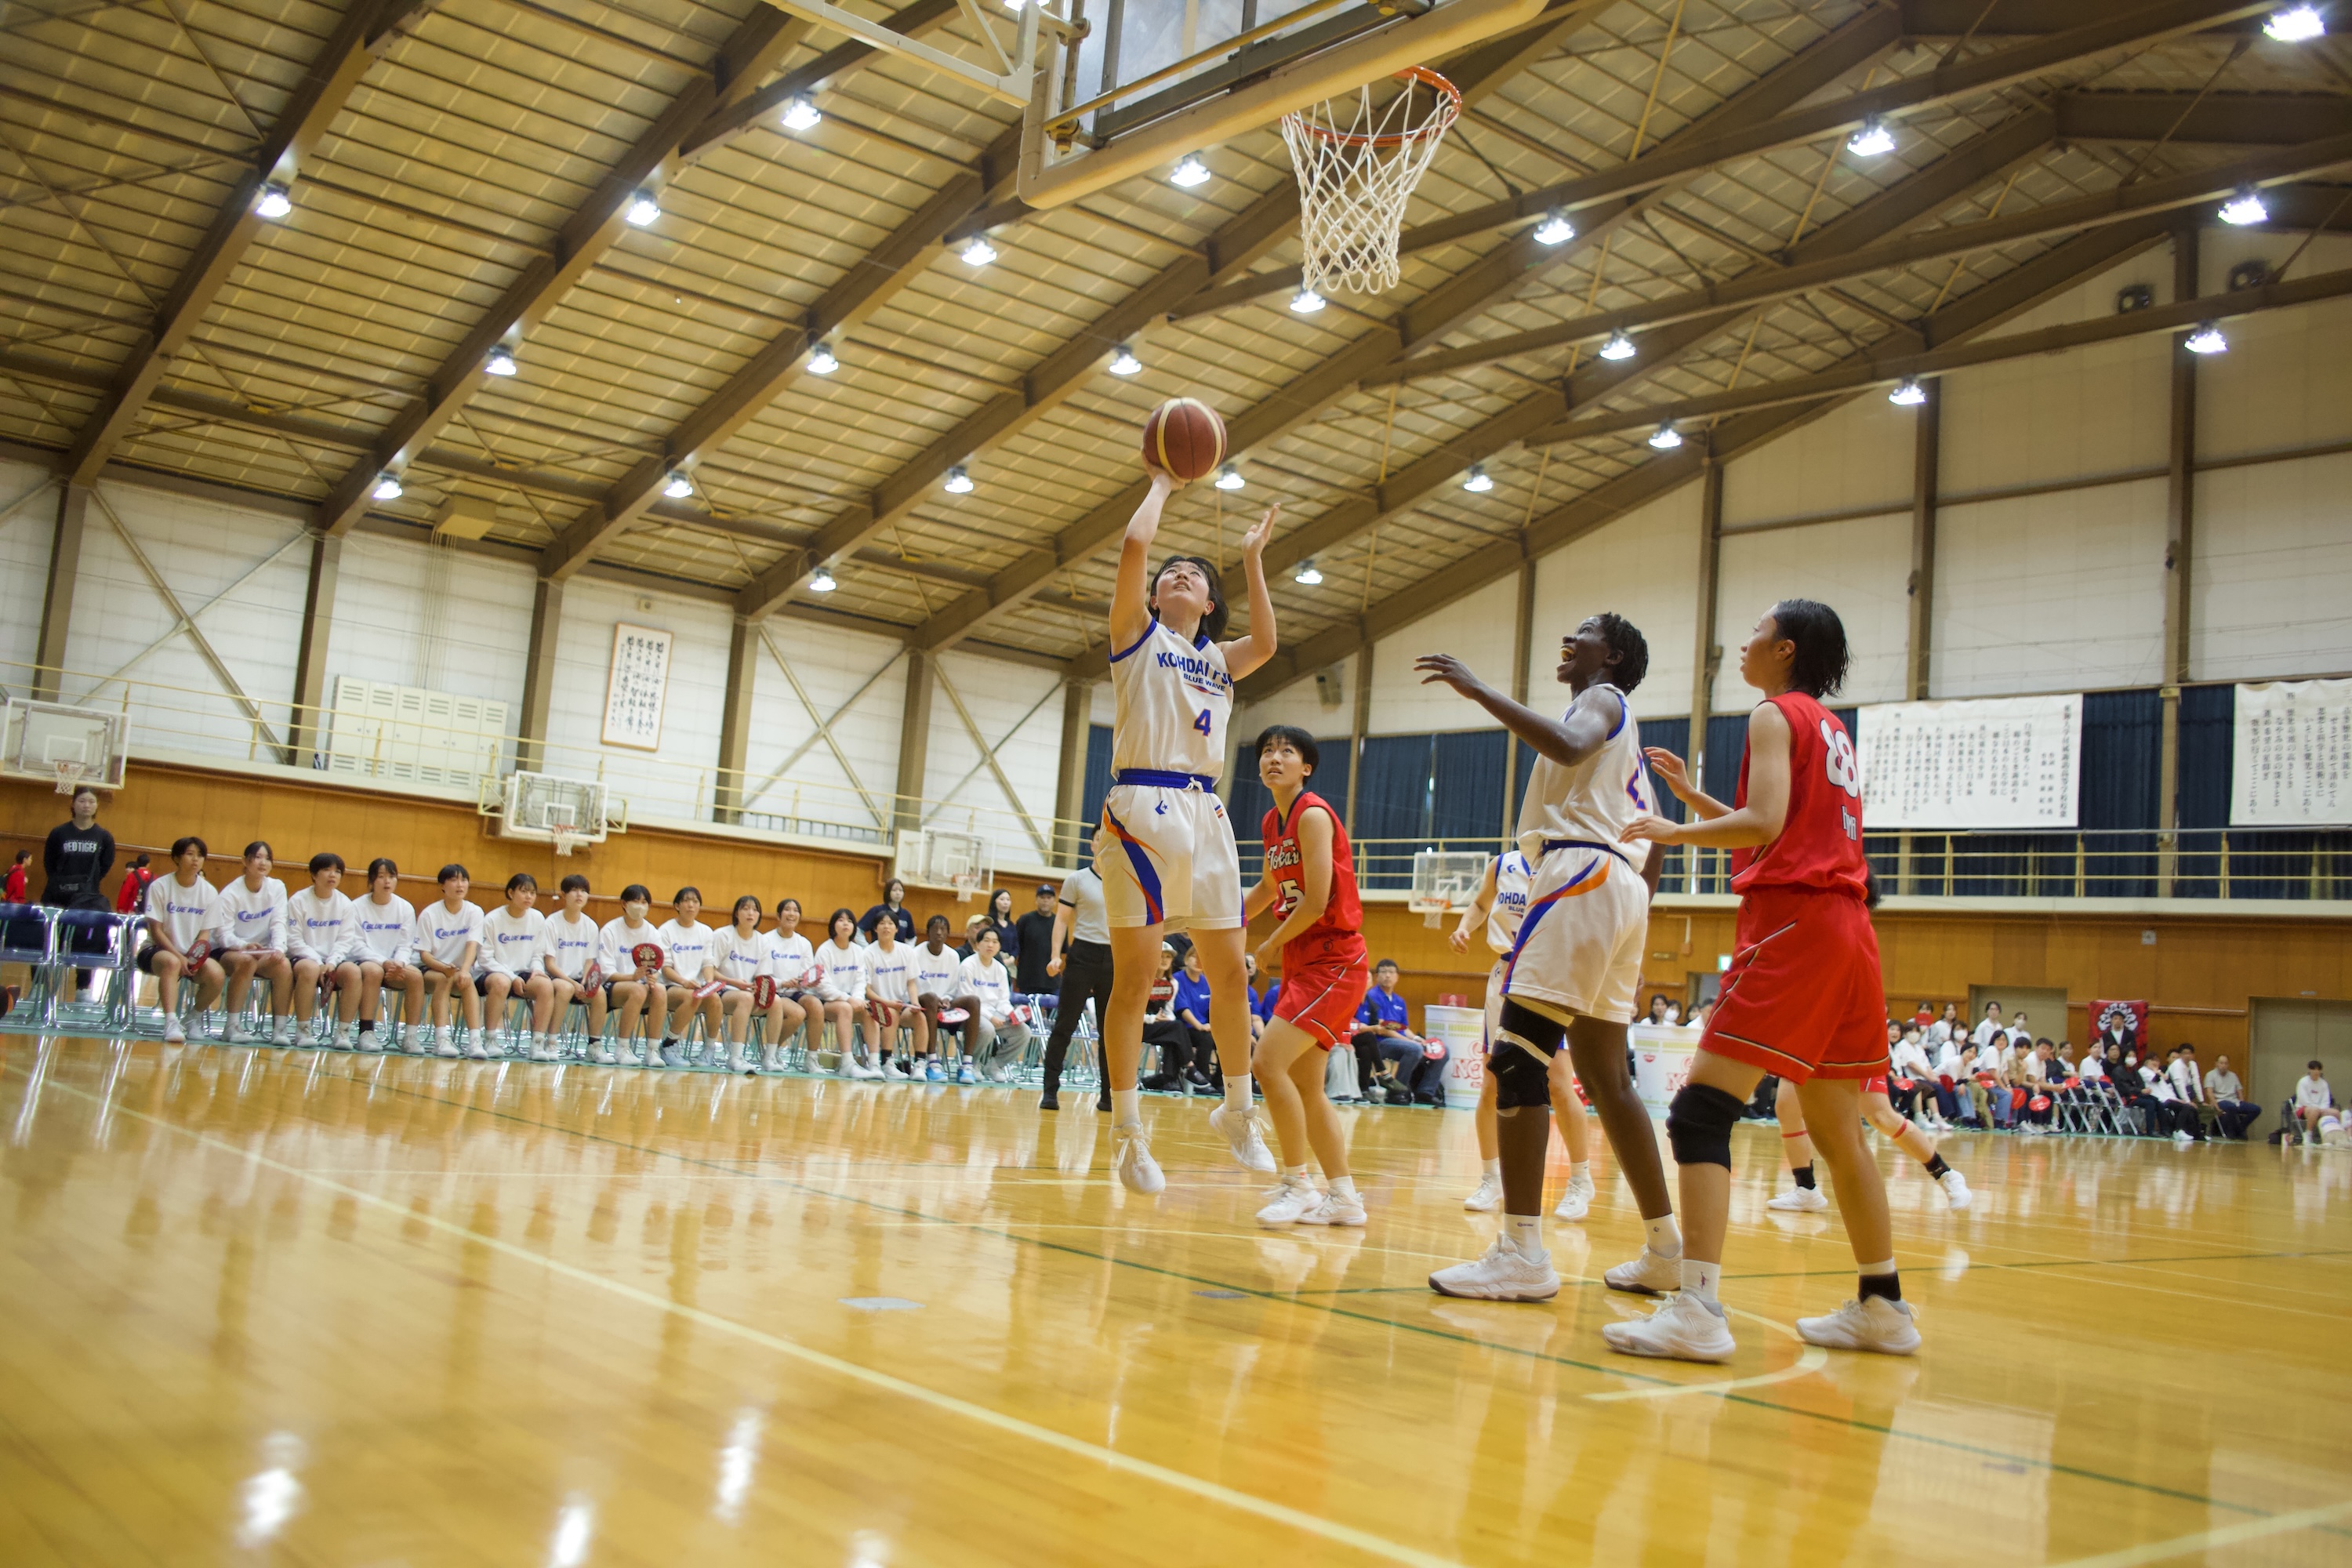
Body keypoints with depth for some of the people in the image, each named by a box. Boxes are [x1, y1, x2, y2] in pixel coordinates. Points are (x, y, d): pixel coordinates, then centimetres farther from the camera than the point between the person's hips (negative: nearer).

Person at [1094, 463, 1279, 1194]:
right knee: (1133, 976, -4)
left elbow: (1266, 644, -1)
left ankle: (1237, 1111, 20)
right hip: (1142, 806, -5)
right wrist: (1161, 484, 10)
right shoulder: (1137, 635, 9)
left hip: (1204, 812, 5)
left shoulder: (1219, 658, 21)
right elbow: (1134, 544, -4)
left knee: (1230, 974, 5)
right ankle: (1127, 1129, 3)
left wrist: (1252, 559, 5)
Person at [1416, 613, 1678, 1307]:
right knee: (1605, 1076, 13)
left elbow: (1568, 747, -23)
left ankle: (1522, 1254, -21)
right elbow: (1652, 842, 29)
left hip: (1583, 873, -10)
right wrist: (1633, 926, 30)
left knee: (1517, 1055, -15)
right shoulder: (1621, 731, 30)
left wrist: (1478, 689, -22)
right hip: (1619, 885, 10)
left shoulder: (1602, 699, 3)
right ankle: (1667, 1249, 19)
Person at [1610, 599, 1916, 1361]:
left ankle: (1699, 1311, -23)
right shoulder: (1832, 729, 24)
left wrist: (1674, 833, -4)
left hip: (1791, 925, -9)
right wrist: (1691, 794, 26)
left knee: (1701, 1111, -14)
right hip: (1846, 928, 9)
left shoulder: (1776, 715, -2)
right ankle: (1883, 1307, 23)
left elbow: (1765, 823, -16)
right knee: (1837, 1132, 16)